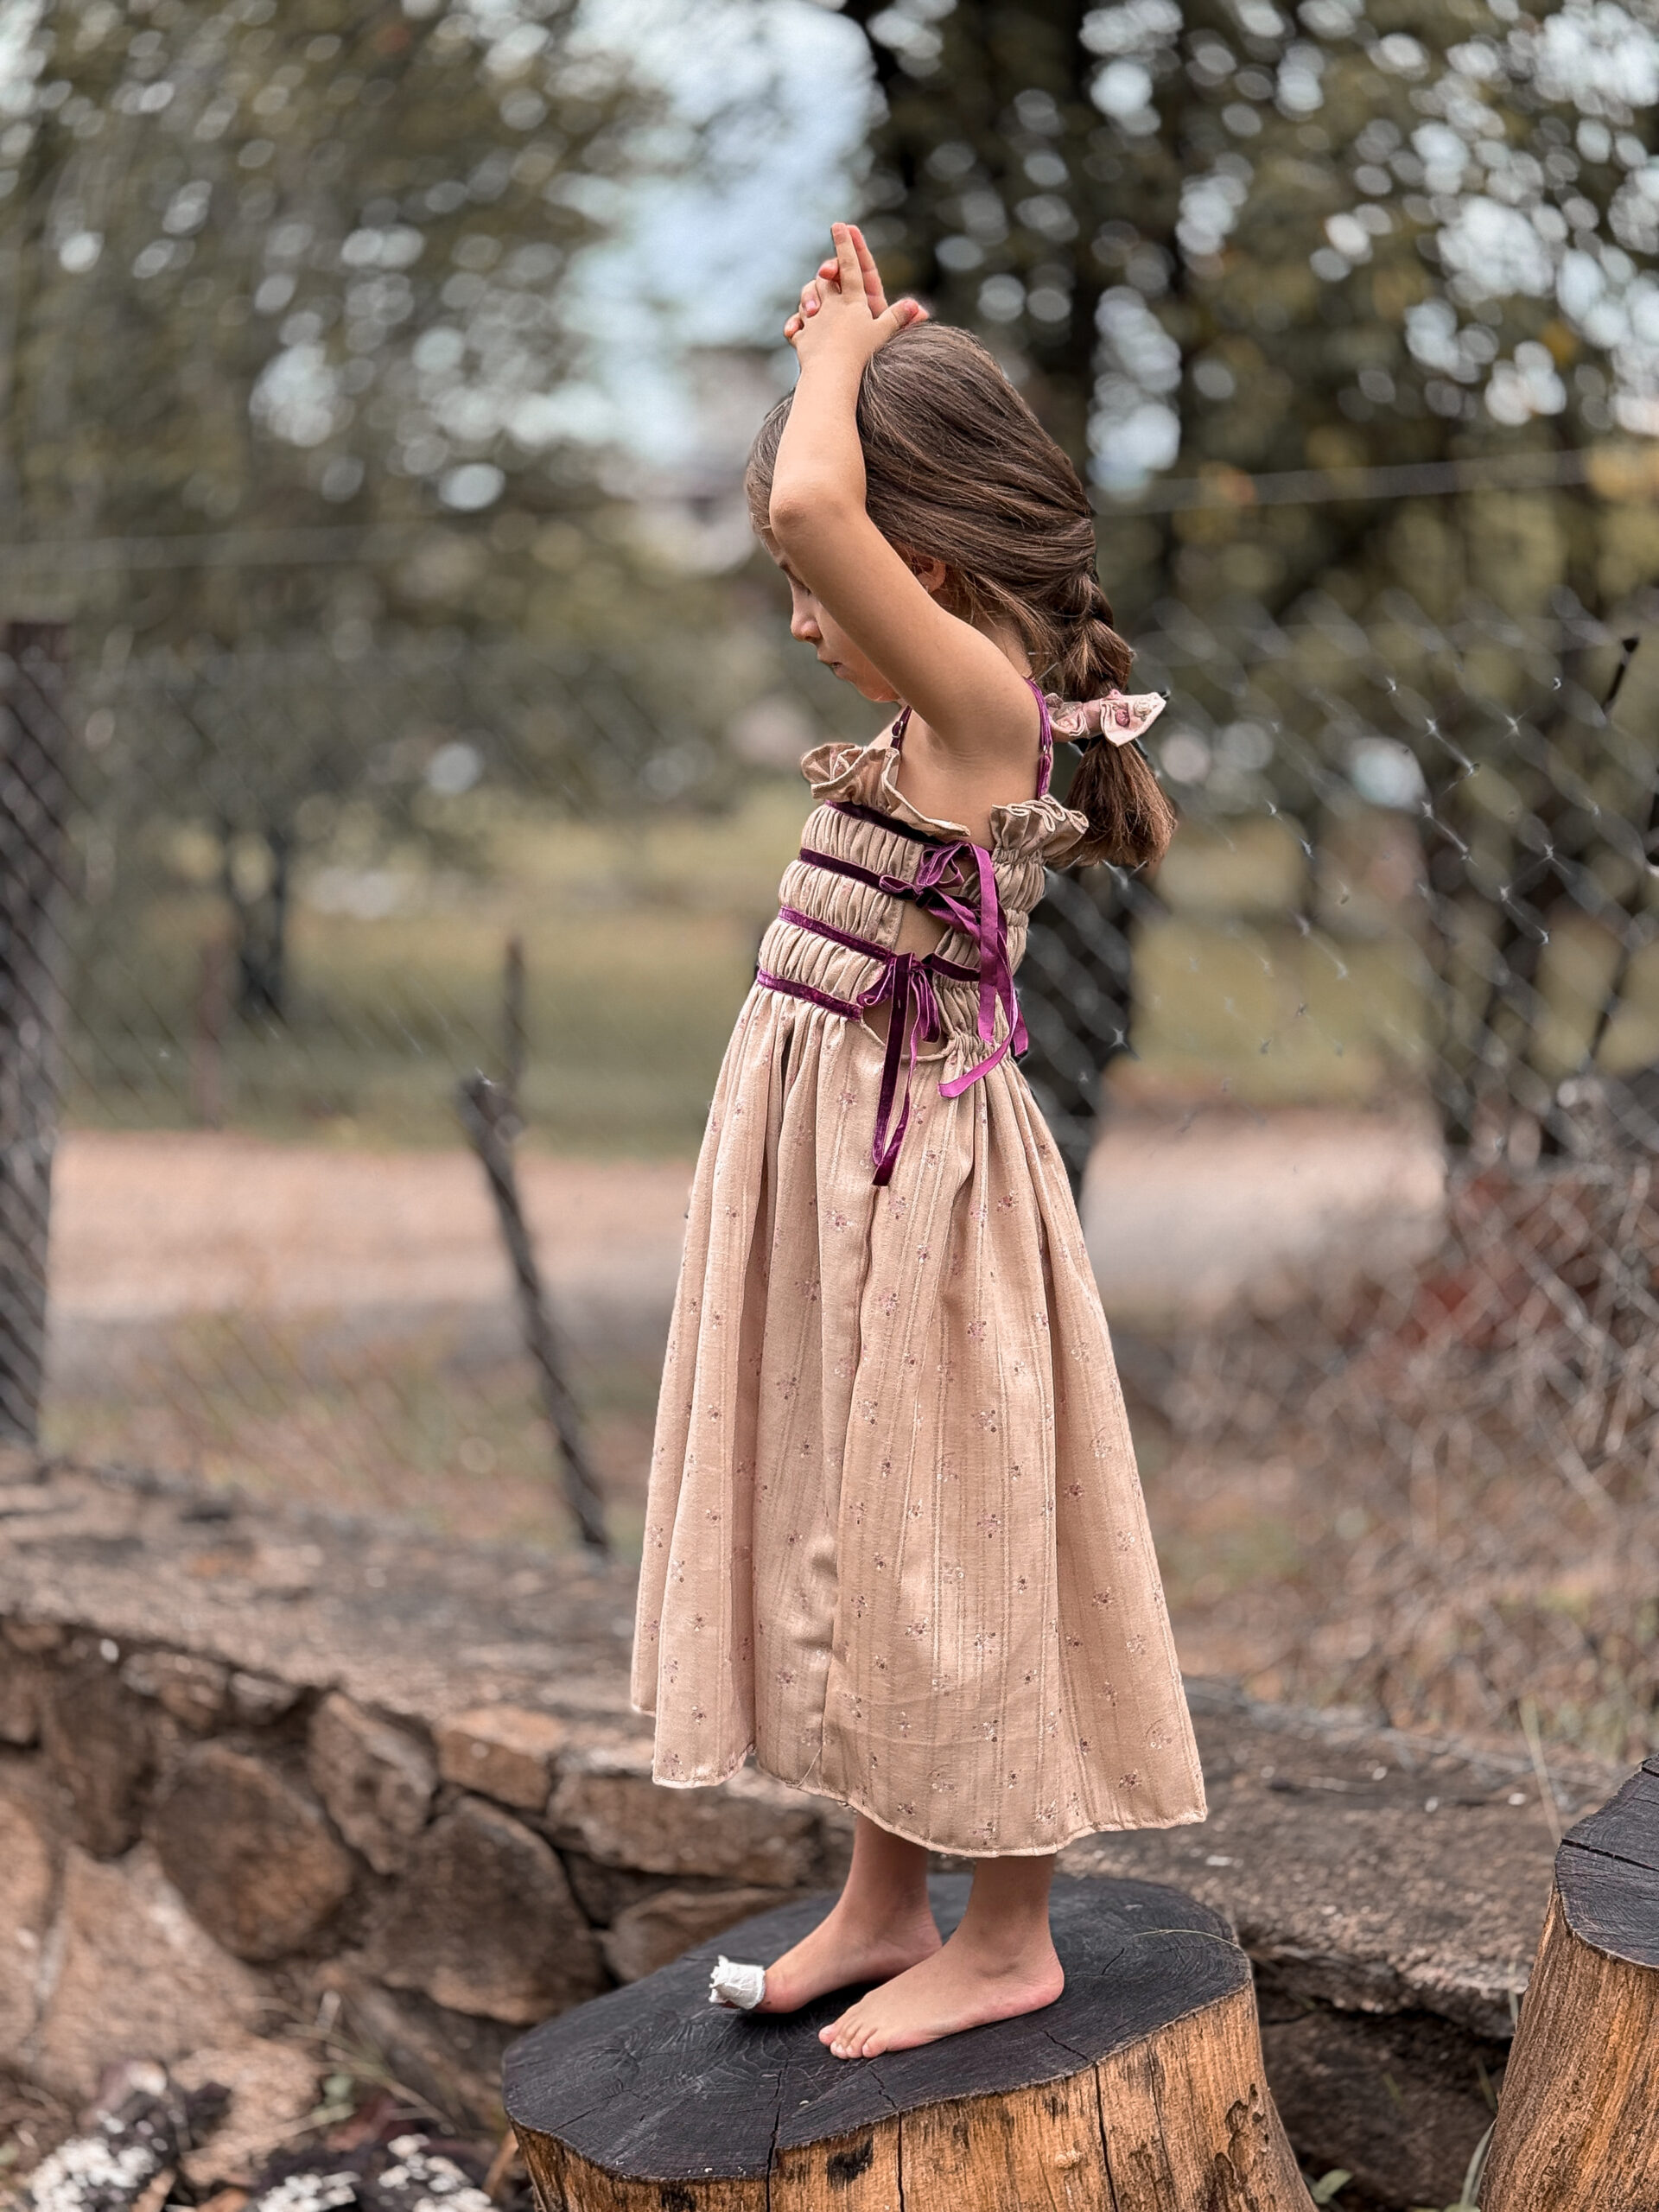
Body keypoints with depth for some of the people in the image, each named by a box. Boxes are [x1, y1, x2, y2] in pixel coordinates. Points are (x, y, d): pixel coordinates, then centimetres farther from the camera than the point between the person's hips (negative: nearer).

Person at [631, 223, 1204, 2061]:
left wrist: (841, 353, -15)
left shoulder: (981, 695, -19)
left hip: (913, 1176, -10)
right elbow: (816, 514, 26)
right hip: (828, 1155, 10)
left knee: (941, 1537, 2)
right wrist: (846, 351, 14)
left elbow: (808, 505, -33)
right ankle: (885, 1903, 31)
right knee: (850, 1528, 17)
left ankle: (1008, 1940, 19)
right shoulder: (956, 702, 8)